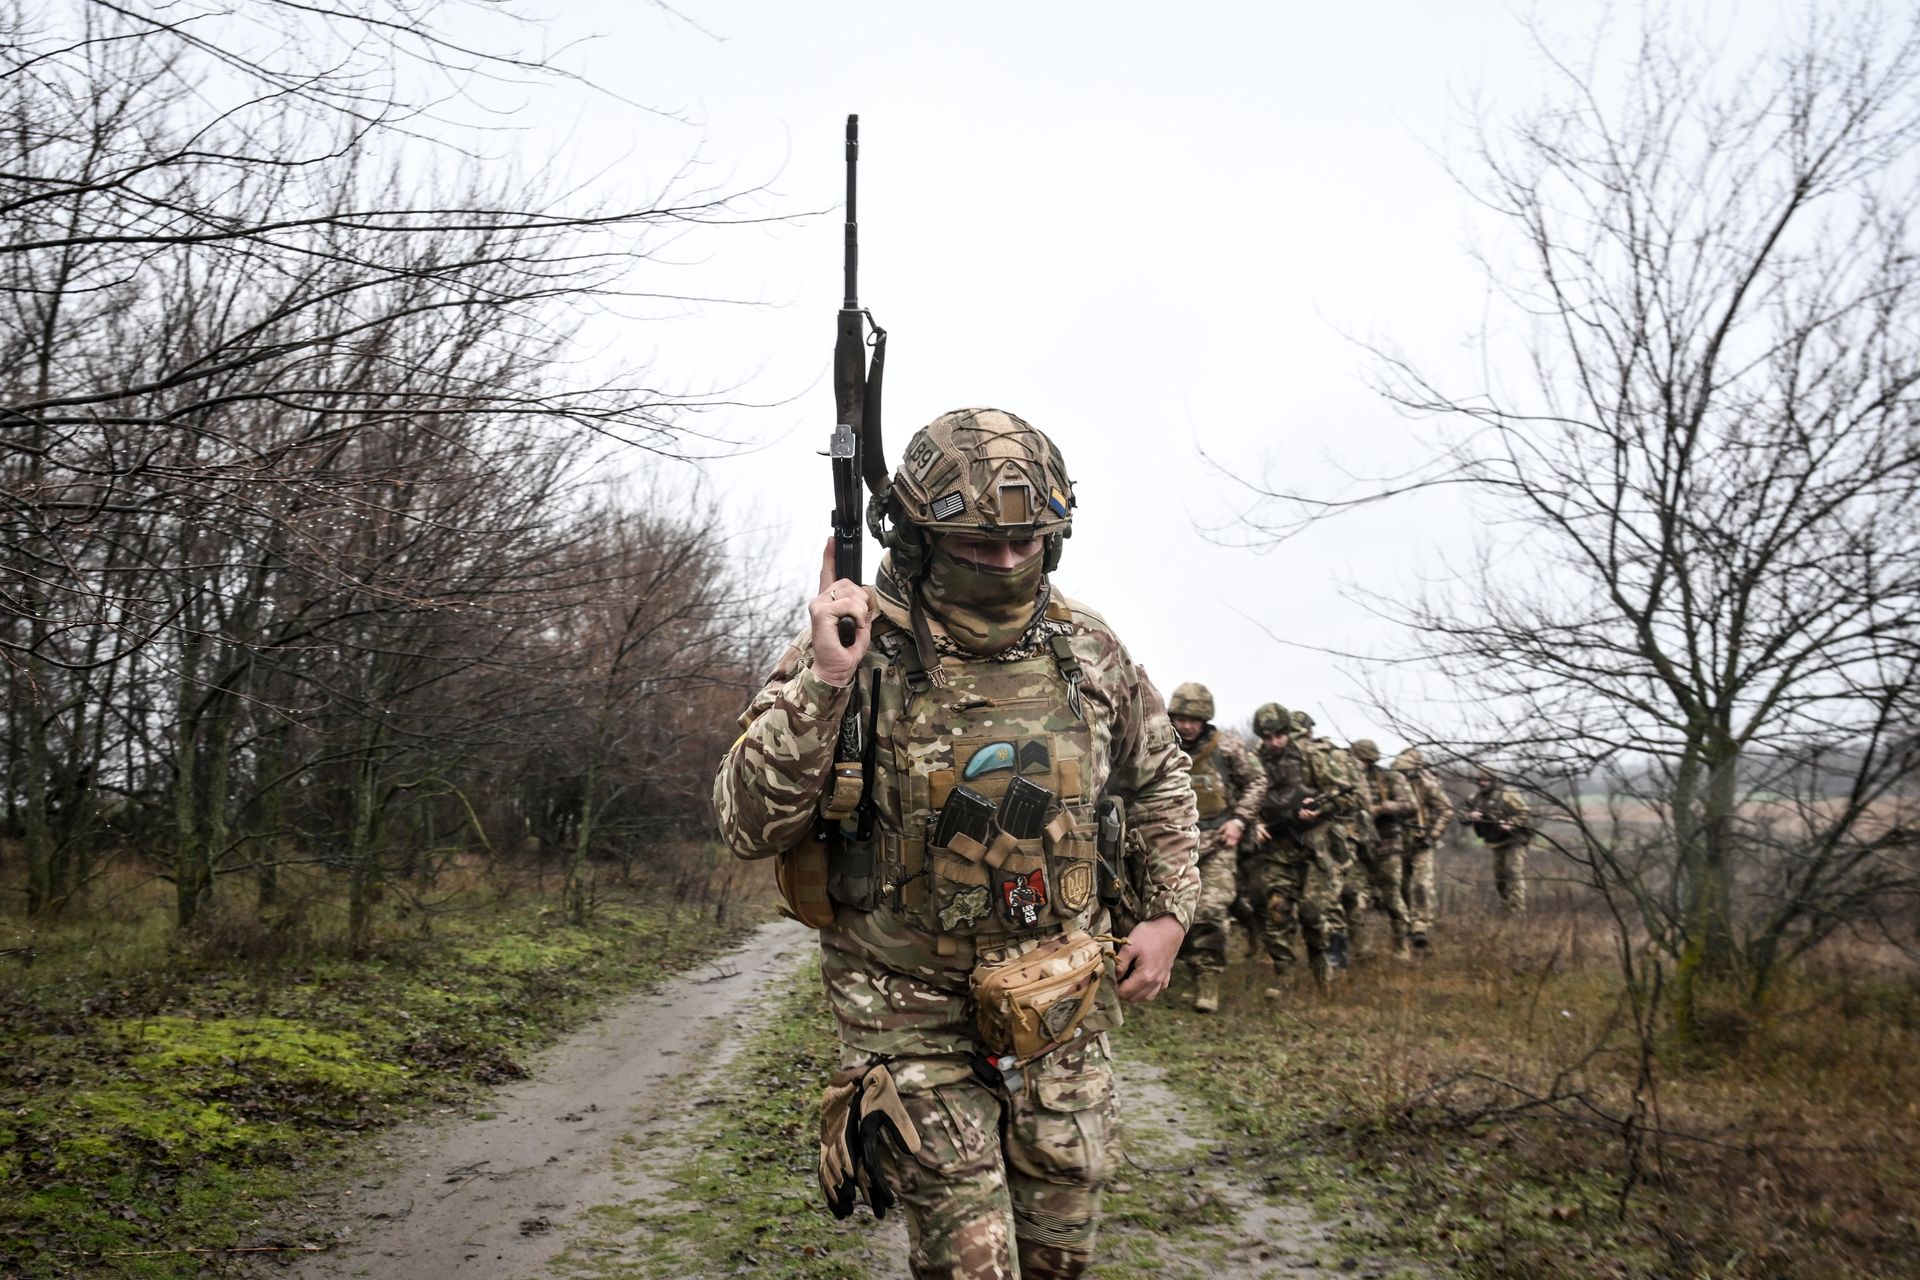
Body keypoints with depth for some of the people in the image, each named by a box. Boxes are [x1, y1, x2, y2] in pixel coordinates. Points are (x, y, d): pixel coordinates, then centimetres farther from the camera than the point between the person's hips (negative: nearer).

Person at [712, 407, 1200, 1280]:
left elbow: (1159, 780, 15)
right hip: (917, 1020, -4)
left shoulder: (1086, 649, -3)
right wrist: (822, 683, -30)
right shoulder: (857, 647, -14)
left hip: (1061, 1015, 4)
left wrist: (1167, 912, 6)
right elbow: (750, 826, -19)